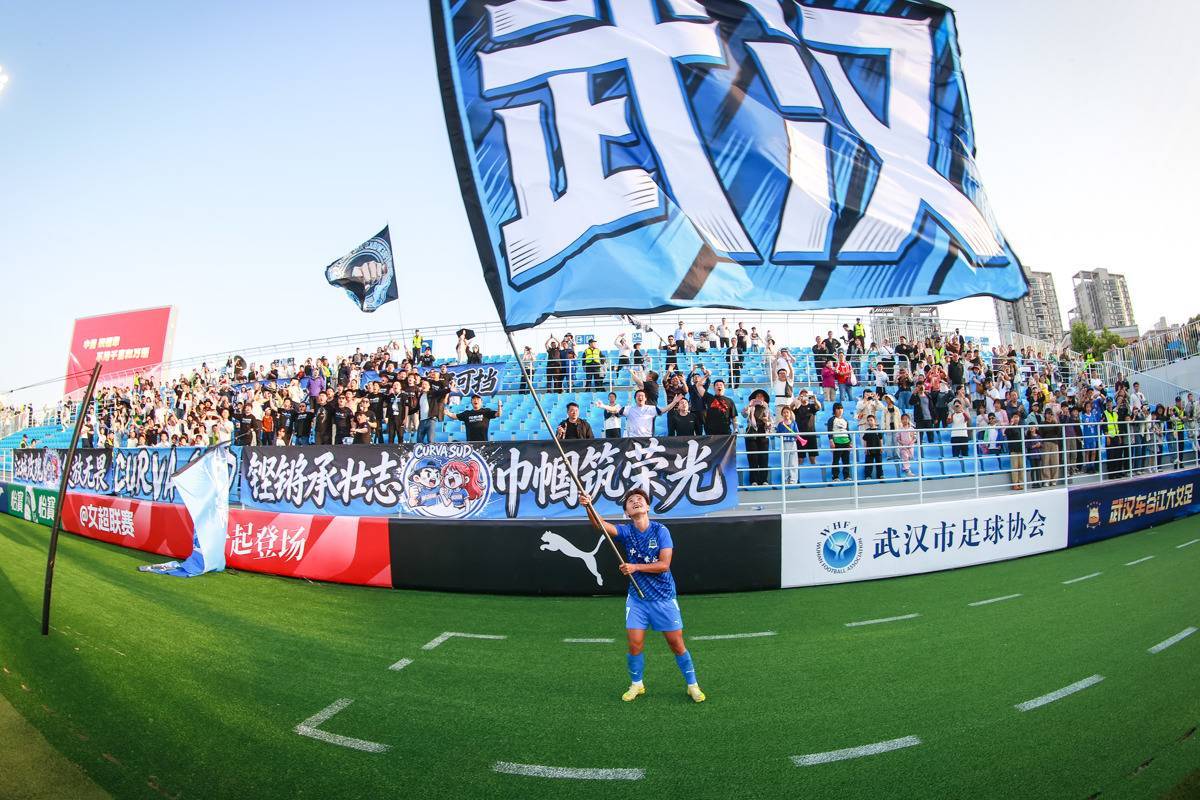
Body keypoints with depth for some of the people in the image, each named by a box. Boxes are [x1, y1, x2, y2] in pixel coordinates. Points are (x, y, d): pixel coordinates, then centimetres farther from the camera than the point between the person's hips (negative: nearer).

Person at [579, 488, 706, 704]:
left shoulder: (660, 530, -11)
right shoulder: (625, 531, -7)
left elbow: (664, 564, -17)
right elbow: (602, 525, -27)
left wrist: (636, 567, -24)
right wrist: (589, 506, -45)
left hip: (664, 597, -1)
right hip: (636, 598, 2)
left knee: (676, 644, 5)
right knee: (635, 643, 0)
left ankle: (692, 685, 26)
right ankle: (636, 685, 25)